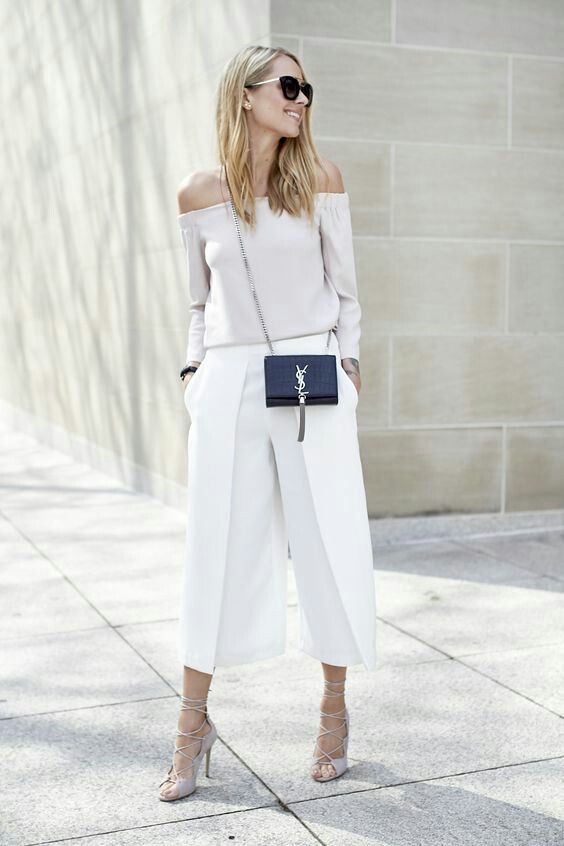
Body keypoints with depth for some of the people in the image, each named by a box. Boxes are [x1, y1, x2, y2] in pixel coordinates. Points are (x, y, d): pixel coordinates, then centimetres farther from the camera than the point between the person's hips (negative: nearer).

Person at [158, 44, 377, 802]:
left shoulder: (319, 180, 4)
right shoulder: (199, 194, 5)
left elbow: (344, 286, 6)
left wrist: (350, 364, -2)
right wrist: (194, 370, 4)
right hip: (229, 383, 1)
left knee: (328, 542, 3)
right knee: (218, 548, 3)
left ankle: (335, 711, 21)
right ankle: (194, 725, 17)